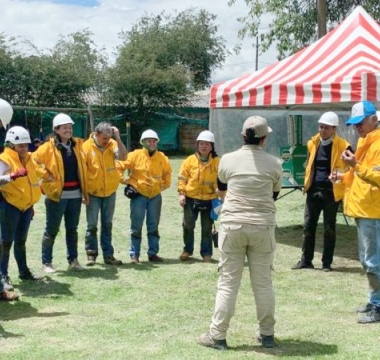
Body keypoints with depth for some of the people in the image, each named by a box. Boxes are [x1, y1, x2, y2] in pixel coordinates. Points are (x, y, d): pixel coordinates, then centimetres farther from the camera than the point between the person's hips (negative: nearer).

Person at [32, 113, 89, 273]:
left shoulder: (78, 144, 8)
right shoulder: (49, 147, -7)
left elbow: (82, 168, 16)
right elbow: (33, 161, -9)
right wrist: (46, 175, -10)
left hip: (75, 194, 5)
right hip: (57, 194, -4)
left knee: (72, 229, 13)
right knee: (52, 229, 3)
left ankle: (73, 260, 22)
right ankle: (46, 262, 12)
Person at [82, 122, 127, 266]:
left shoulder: (112, 145, -2)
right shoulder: (87, 147, -11)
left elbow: (123, 156, -18)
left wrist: (117, 138, -21)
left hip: (110, 192, 3)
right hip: (93, 193, -3)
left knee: (107, 225, 10)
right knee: (92, 225, 2)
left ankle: (108, 254, 16)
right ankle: (91, 254, 13)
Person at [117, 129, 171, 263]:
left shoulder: (162, 158, 2)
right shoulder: (135, 155, -9)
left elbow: (167, 172, 21)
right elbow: (120, 166, -4)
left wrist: (165, 184, 15)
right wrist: (124, 181, -7)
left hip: (155, 195, 3)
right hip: (138, 195, -3)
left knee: (153, 226, 9)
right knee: (136, 226, 0)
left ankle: (153, 253, 17)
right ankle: (134, 254, 7)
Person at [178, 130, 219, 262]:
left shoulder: (217, 162, -4)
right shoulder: (190, 160, -3)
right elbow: (182, 178, 2)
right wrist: (182, 193, -4)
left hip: (209, 200, -1)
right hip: (191, 198, 1)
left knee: (207, 228, 8)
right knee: (188, 225, 9)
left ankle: (206, 252, 21)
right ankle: (188, 250, 26)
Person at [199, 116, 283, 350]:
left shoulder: (228, 160, -2)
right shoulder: (274, 163, -3)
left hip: (233, 225, 0)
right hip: (263, 227, 1)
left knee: (228, 282, 5)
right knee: (263, 283, 10)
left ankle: (218, 336, 8)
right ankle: (267, 335, 20)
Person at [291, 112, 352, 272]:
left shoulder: (343, 146, -9)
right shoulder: (313, 143, 6)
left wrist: (341, 177, -15)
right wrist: (307, 183, 12)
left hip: (331, 193, -4)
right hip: (313, 191, 4)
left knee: (329, 229, 4)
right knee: (308, 226, 6)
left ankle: (327, 262, 14)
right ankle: (306, 260, 15)